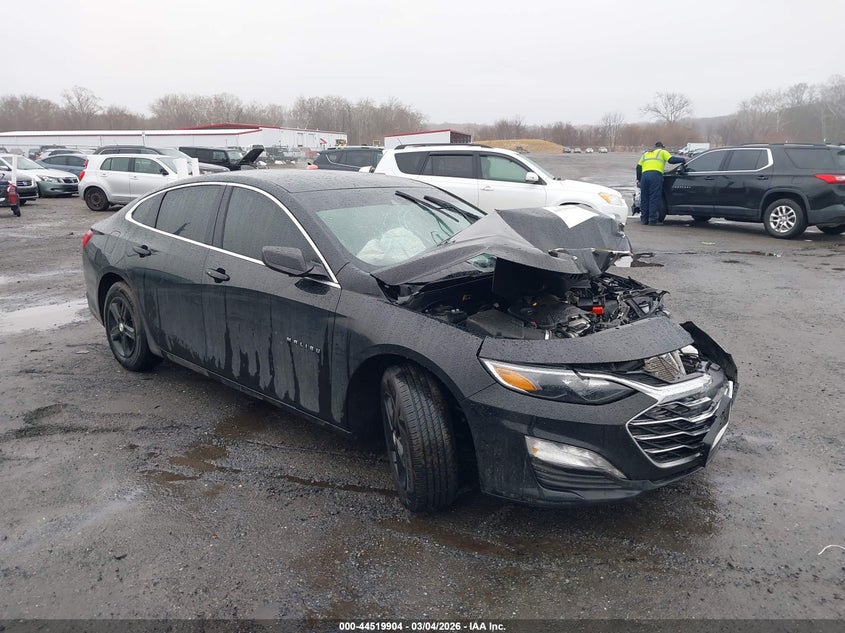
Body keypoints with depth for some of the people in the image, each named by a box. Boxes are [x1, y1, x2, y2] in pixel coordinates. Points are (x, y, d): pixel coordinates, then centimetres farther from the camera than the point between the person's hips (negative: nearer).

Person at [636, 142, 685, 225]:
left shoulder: (646, 154, 31)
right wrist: (683, 160, 17)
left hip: (644, 175, 4)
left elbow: (638, 167, 22)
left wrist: (639, 179, 24)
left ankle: (644, 219, 7)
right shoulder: (662, 152, 19)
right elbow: (671, 160, 5)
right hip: (655, 175, -4)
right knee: (654, 198, -5)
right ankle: (653, 219, -8)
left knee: (644, 199, 6)